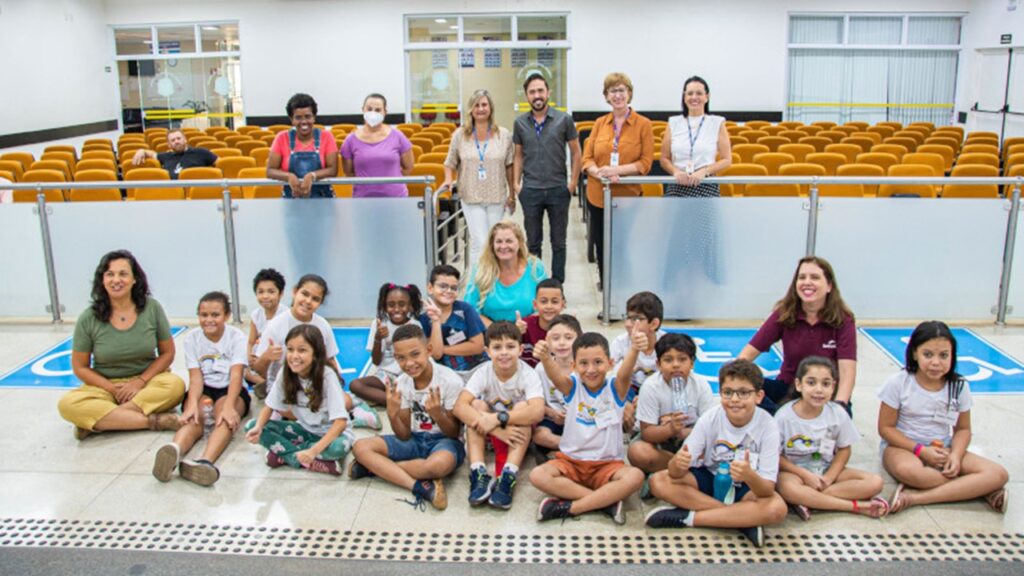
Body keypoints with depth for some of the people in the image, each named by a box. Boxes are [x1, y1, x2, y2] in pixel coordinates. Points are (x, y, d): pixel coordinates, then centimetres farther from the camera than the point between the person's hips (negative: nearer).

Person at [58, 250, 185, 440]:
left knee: (176, 385, -31)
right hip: (105, 386, 0)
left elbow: (167, 353, 2)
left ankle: (98, 421, -24)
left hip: (147, 382, 0)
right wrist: (113, 389, -12)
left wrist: (140, 381, -12)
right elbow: (80, 367, 1)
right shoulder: (88, 318, -7)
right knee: (67, 404, -28)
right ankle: (151, 421, -30)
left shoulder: (152, 308, -6)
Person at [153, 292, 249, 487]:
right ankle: (173, 451, -65)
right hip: (202, 391, 2)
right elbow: (196, 377, -10)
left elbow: (236, 375, -18)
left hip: (230, 390, -2)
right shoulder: (192, 338, 0)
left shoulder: (237, 337, -6)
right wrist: (193, 405, -31)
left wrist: (228, 406, -36)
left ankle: (205, 461, -64)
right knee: (194, 419, -32)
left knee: (225, 418, -35)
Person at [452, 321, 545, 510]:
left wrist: (498, 418, -43)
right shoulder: (483, 373, -18)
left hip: (519, 432, -2)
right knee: (477, 404, -25)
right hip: (489, 433, 2)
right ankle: (479, 474, -32)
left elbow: (537, 412, -39)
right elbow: (460, 407, -31)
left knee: (522, 406, -30)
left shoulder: (528, 374, -22)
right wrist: (497, 430, -42)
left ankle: (508, 477, -38)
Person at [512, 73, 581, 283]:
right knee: (533, 242, 10)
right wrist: (516, 183, 1)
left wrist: (573, 182, -4)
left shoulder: (564, 119, -2)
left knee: (558, 242, 8)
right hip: (530, 191, 2)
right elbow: (518, 155, 11)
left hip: (558, 189, -1)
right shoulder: (520, 123, 4)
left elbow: (575, 153, 2)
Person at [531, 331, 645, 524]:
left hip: (608, 464, -1)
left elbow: (625, 373, -29)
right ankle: (607, 500, -22)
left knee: (635, 476, -30)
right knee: (538, 475, -26)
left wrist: (634, 350, -53)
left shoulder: (615, 387, -6)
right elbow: (556, 376, -27)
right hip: (571, 461, 1)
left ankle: (569, 507, -23)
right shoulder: (572, 385, -4)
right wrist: (545, 358, -52)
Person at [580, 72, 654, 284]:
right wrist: (599, 172, -16)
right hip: (597, 195, 3)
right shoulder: (600, 123, 8)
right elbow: (587, 158, 5)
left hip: (628, 195, -3)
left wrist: (617, 170, -20)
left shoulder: (643, 124, -2)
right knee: (601, 245, 12)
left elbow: (646, 163, -6)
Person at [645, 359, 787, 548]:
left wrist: (750, 476, -48)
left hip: (747, 487, -2)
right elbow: (676, 474, -21)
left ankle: (688, 517, -24)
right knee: (658, 482, -21)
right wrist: (678, 463, -46)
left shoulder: (767, 426, -22)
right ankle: (743, 519, -21)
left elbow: (767, 490, -26)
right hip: (709, 478, 2)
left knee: (776, 509, -33)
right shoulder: (710, 419, -18)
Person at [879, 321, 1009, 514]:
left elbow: (963, 429, 6)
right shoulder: (898, 383, -11)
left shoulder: (959, 386, -1)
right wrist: (921, 450, -18)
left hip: (943, 449, 4)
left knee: (998, 474, -18)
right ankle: (976, 489, -19)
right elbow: (886, 428, -8)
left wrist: (956, 455, -15)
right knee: (906, 469, -41)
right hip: (904, 446, -3)